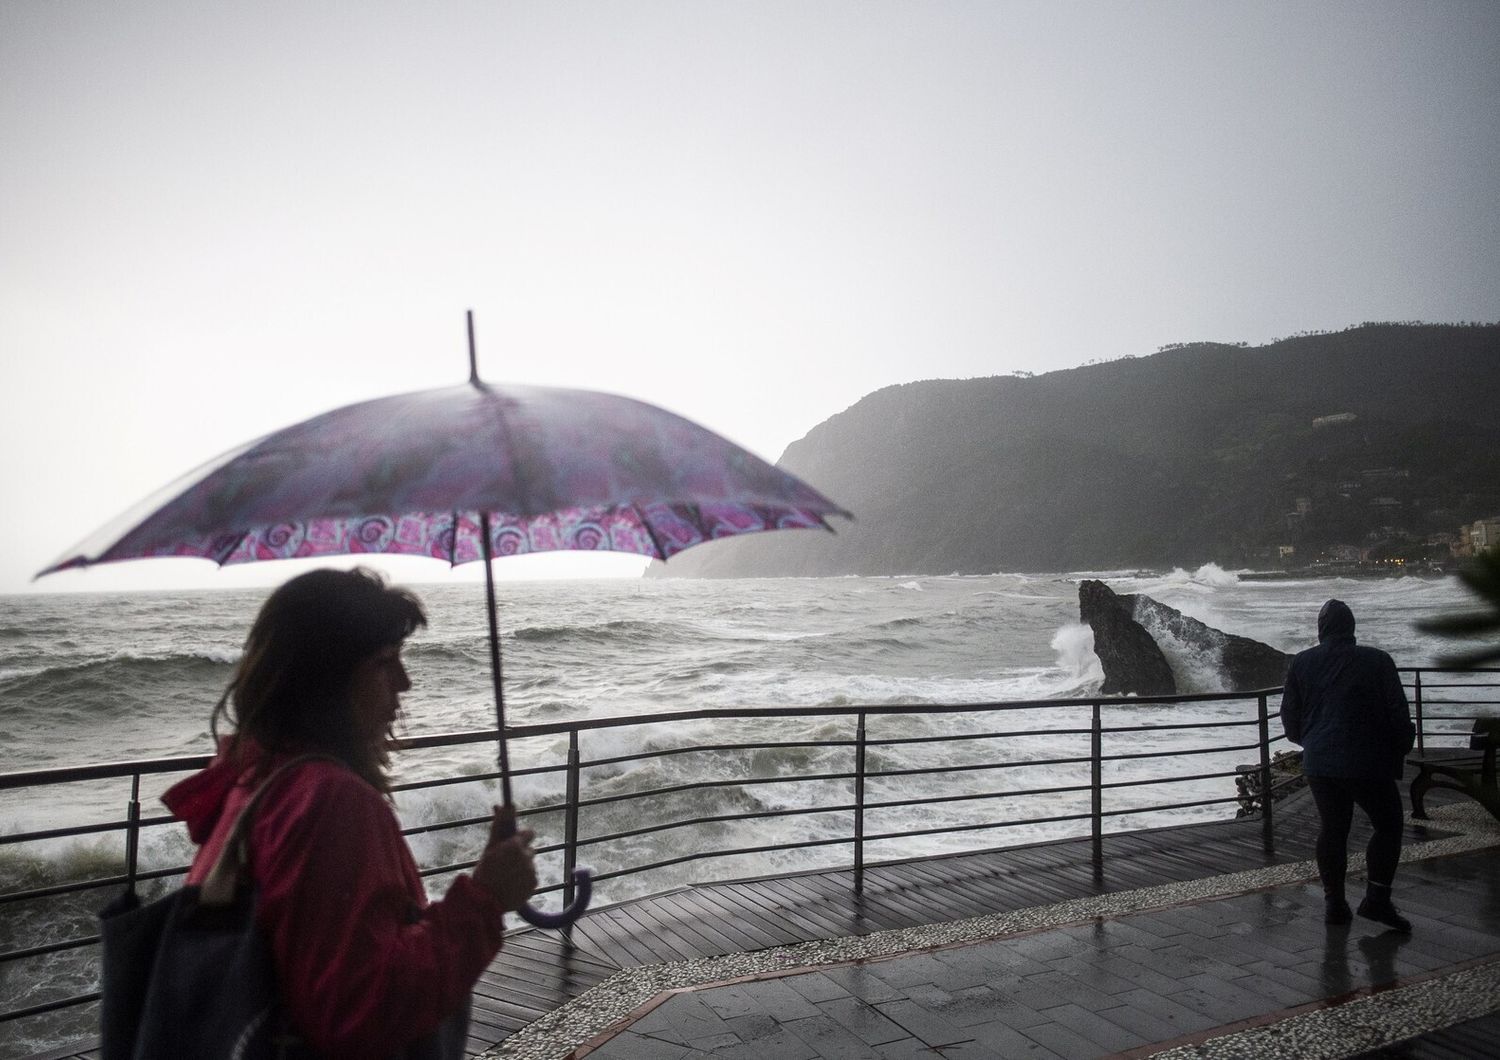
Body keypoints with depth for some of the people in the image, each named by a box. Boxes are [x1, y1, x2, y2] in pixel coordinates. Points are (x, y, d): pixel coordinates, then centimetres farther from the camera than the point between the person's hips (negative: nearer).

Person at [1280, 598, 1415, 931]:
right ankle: (1377, 899, 7)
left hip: (1320, 765, 3)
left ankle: (1334, 902, 16)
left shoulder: (1301, 664, 3)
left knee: (1331, 829, 13)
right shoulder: (1377, 661, -5)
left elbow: (1290, 717, 8)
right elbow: (1399, 715, -4)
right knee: (1388, 825, 13)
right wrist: (1400, 751, 10)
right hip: (1368, 765, -3)